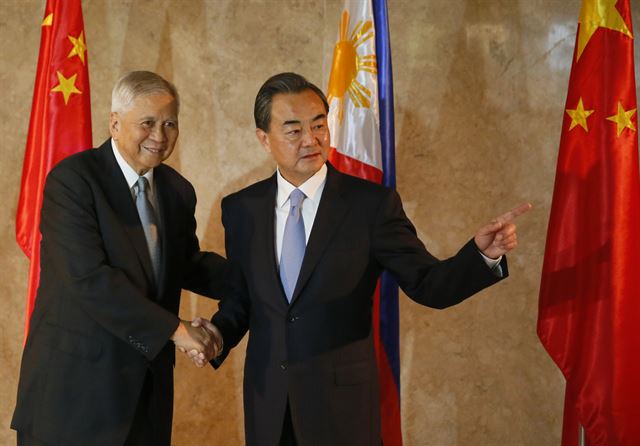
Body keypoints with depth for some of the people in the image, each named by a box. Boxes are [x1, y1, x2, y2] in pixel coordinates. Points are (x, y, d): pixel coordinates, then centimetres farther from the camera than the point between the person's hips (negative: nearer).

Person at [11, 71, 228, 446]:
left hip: (149, 384, 6)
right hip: (77, 380, -6)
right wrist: (175, 329, -20)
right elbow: (90, 279, -21)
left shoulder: (178, 190, 8)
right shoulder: (72, 179, -13)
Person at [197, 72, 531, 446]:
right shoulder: (241, 208, 1)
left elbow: (429, 284, -9)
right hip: (267, 401, 3)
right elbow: (242, 296, 10)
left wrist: (483, 254, -26)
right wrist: (219, 334, -9)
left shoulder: (372, 204, -9)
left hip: (343, 404, -2)